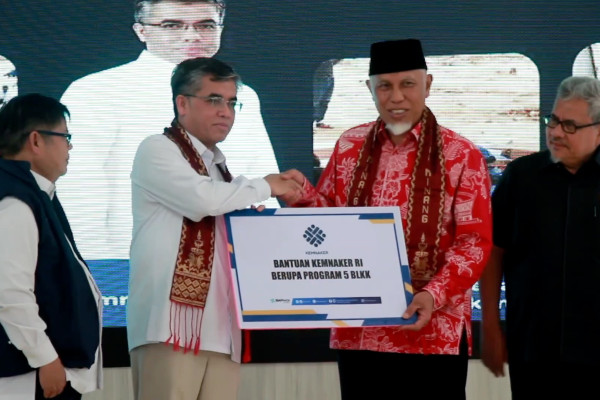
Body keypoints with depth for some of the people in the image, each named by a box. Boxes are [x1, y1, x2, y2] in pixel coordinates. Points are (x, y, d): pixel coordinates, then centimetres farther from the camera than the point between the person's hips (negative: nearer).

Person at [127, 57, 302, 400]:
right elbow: (202, 199, -15)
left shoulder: (220, 170, 23)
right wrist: (265, 187, 1)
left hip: (221, 326, 7)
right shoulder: (157, 150, 1)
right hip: (173, 322, -7)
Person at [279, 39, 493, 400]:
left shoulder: (462, 155, -2)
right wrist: (302, 195, -5)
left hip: (434, 330, -3)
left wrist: (434, 295, -19)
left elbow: (476, 241, -6)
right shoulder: (350, 146, 10)